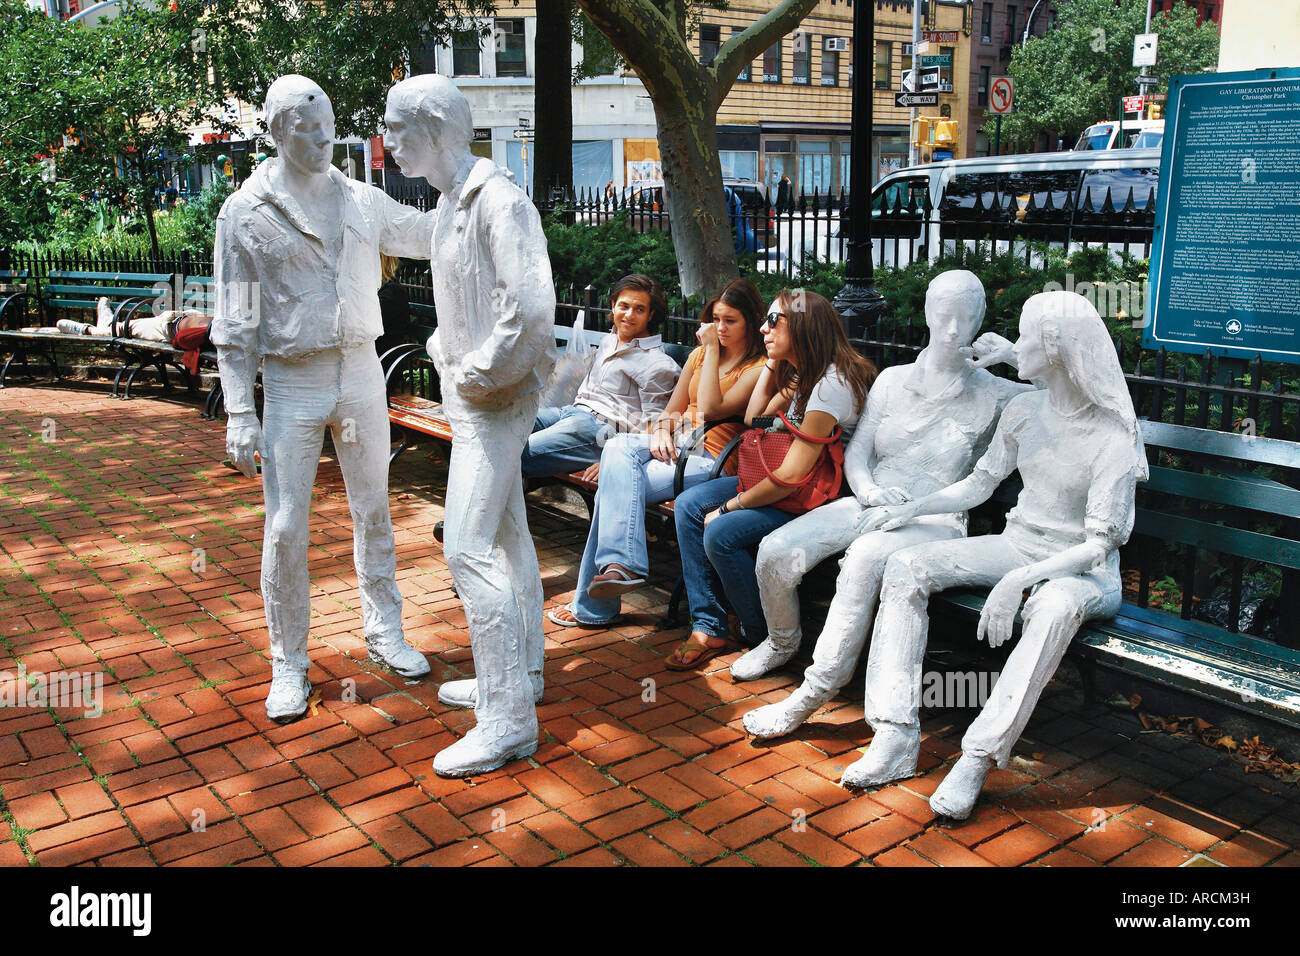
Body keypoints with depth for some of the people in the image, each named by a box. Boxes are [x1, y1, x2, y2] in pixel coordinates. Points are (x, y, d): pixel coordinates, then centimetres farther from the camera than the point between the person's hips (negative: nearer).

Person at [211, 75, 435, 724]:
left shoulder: (362, 201, 6)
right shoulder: (245, 214, -2)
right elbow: (233, 322, -3)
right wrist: (239, 413, -9)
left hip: (361, 374, 3)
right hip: (291, 383, -3)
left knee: (373, 511, 12)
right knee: (285, 528, -1)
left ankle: (384, 630, 29)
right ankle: (288, 664, 14)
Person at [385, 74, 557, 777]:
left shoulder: (498, 201, -17)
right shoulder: (448, 204, 14)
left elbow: (530, 306, -27)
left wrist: (479, 374, -18)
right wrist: (445, 351, 13)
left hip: (495, 398, -10)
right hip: (470, 394, 10)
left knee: (468, 549, -12)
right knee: (506, 537, 17)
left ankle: (508, 719, -5)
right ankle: (519, 673, 31)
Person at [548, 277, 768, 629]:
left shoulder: (759, 369, -3)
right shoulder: (701, 354, 19)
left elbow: (710, 409, -17)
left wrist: (712, 349, -10)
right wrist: (661, 432, -3)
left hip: (710, 459, -7)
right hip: (677, 444, 7)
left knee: (615, 488, -24)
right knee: (618, 446, -26)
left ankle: (592, 605, -22)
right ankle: (624, 563, -33)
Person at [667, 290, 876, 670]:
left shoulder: (832, 384, -23)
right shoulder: (801, 376, 8)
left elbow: (791, 476, -27)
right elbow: (754, 422, 19)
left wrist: (729, 507, -16)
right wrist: (771, 364, 9)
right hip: (780, 483, 10)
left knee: (721, 533, -25)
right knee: (688, 506, -2)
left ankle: (765, 639, -4)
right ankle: (709, 628, 0)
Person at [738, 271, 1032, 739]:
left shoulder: (991, 393, 5)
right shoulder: (892, 380, 14)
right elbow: (856, 453, 11)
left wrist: (1017, 358, -5)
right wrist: (870, 491, -10)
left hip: (934, 521, -4)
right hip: (871, 504, 4)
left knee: (864, 558, -38)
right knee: (776, 550, -19)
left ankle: (812, 695, -32)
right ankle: (782, 643, 13)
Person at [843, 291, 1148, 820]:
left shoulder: (1113, 438, -16)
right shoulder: (1023, 411, 3)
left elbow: (1101, 543, -20)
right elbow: (979, 484, 14)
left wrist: (1018, 580, -32)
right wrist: (910, 508, 1)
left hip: (1082, 568, -6)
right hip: (1016, 545, 6)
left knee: (1054, 606, -42)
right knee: (906, 567, -16)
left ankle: (978, 757, -34)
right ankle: (896, 737, -22)